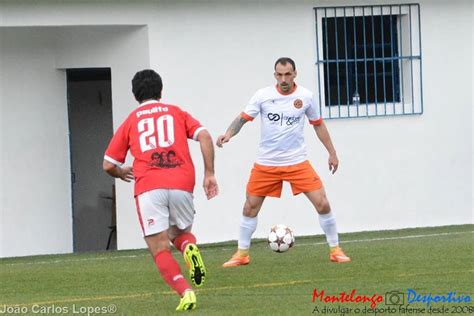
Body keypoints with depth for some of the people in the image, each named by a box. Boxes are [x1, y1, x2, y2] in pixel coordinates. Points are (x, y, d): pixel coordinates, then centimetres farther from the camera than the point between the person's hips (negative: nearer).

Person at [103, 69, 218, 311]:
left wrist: (121, 173, 41)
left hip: (148, 188, -2)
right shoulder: (177, 113, 20)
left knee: (160, 250, 3)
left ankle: (185, 292, -21)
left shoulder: (130, 122, 19)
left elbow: (108, 165, 19)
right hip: (182, 185, 2)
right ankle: (190, 249, -10)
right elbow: (204, 137, 3)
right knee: (180, 232, 26)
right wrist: (209, 174, 6)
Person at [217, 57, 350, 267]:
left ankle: (335, 250, 5)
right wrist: (229, 133, -27)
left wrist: (332, 153, 10)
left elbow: (318, 125, 9)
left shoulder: (305, 97, -3)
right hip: (266, 163, 0)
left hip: (297, 162, 0)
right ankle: (242, 254, 19)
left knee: (322, 204, -9)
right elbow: (243, 118, -7)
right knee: (250, 207, 4)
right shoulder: (263, 96, -7)